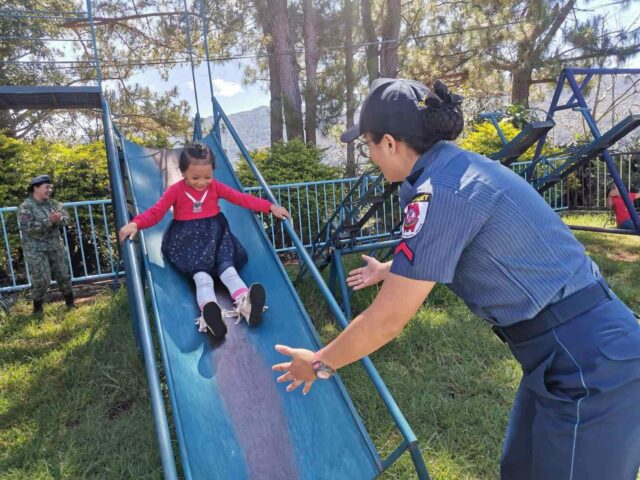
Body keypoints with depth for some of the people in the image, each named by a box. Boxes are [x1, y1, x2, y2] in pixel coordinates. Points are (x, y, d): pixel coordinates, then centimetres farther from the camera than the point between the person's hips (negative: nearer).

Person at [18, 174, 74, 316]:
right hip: (36, 250, -5)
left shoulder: (53, 203, 8)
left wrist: (58, 219, -20)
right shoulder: (25, 207, -11)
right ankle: (37, 308, 12)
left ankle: (70, 303, 24)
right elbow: (27, 227, -22)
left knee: (64, 274, 9)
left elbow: (66, 217, 3)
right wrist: (49, 221, -28)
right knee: (41, 279, -7)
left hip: (56, 246, 6)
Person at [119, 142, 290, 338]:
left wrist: (270, 207, -5)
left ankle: (244, 301, -49)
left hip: (214, 234, 2)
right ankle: (208, 309, -55)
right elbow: (155, 213, -9)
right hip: (187, 238, -2)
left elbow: (242, 198, 3)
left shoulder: (215, 186, 7)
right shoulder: (175, 191, -1)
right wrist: (135, 223, -30)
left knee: (227, 268, -25)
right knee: (201, 274, -27)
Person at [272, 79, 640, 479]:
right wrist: (392, 271, 41)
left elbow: (387, 320, -18)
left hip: (589, 368, -9)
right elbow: (441, 253, 26)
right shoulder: (462, 166, 5)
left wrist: (320, 364, -2)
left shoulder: (441, 193, -23)